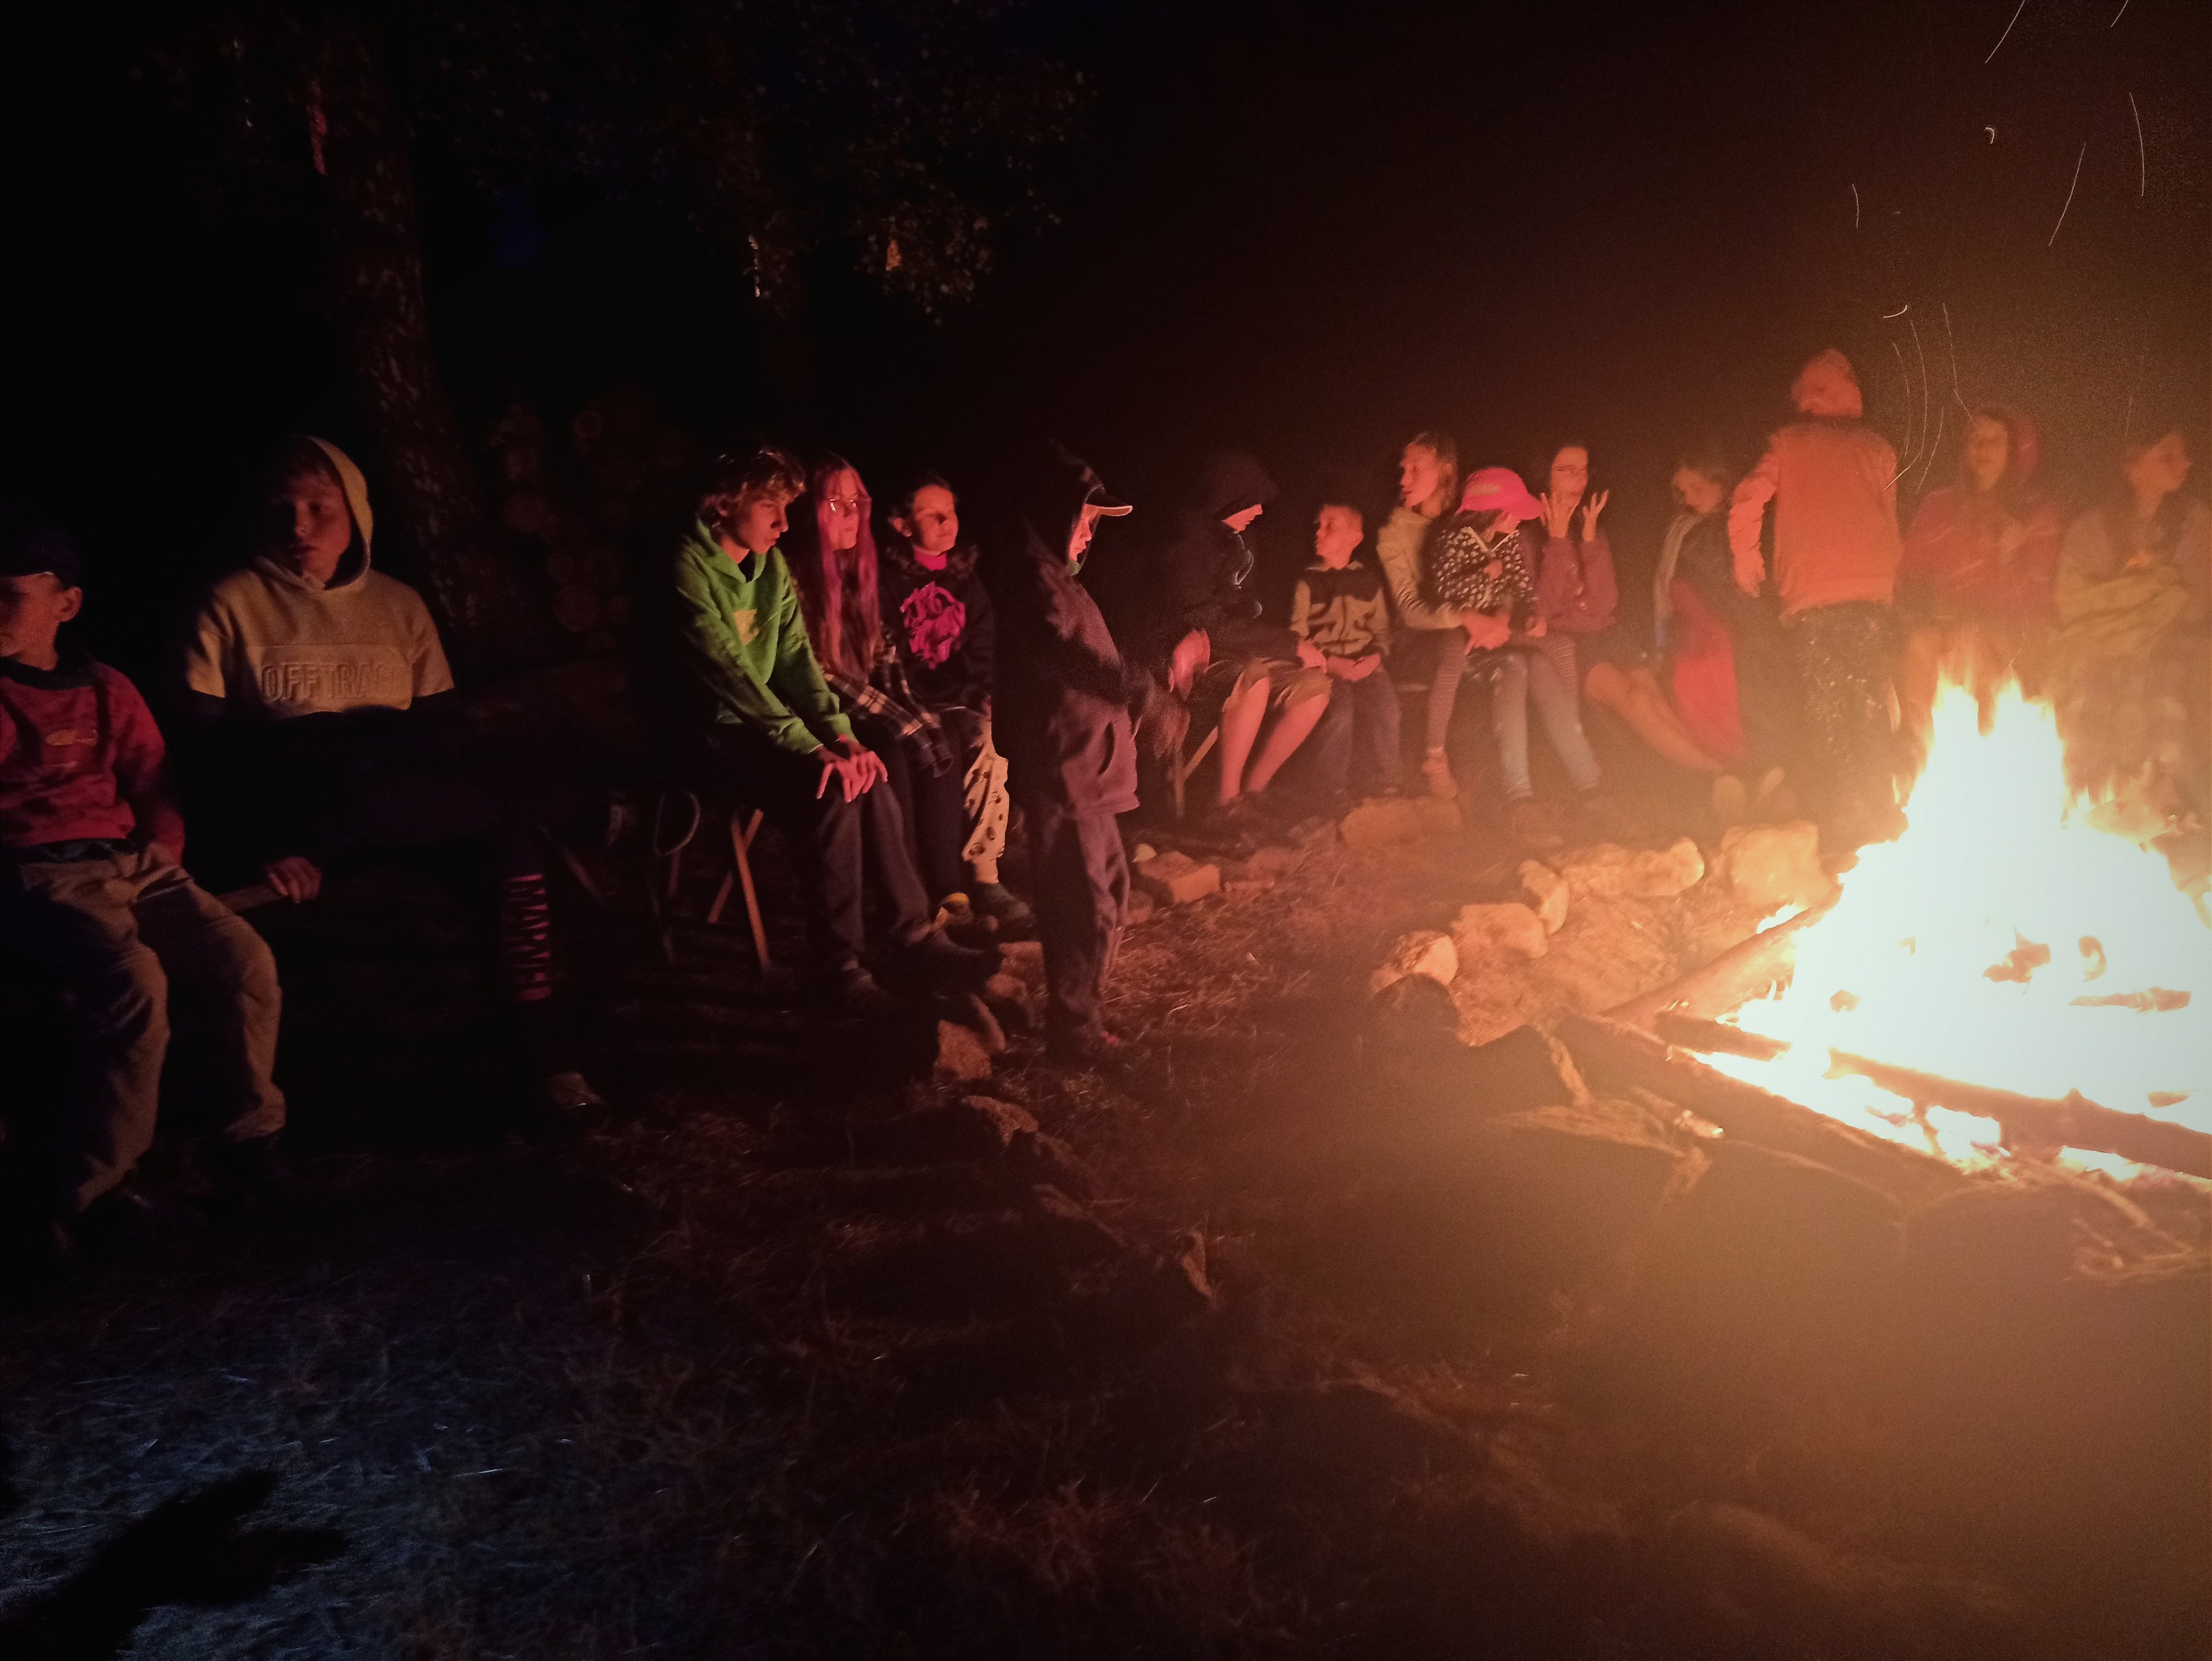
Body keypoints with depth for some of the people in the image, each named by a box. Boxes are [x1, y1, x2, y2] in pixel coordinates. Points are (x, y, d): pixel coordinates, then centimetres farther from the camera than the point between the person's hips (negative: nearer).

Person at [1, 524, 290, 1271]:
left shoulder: (108, 691, 21)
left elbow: (156, 793, 19)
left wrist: (162, 869, 6)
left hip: (132, 864, 4)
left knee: (247, 961, -21)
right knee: (134, 982, -32)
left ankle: (245, 1140, -3)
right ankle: (83, 1190, -19)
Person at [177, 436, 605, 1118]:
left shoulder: (398, 603, 15)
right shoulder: (232, 604, 5)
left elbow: (444, 730, 8)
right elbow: (202, 747, -4)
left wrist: (347, 740, -12)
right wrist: (269, 840, -18)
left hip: (408, 795, 4)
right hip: (288, 804, -4)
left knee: (510, 824, -26)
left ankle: (539, 1039, -20)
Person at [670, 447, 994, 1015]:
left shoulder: (772, 565, 8)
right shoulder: (691, 570, -17)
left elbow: (797, 656, 2)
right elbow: (730, 676, -24)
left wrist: (839, 733, -14)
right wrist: (812, 749, -29)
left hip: (763, 721, 7)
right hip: (711, 730, -7)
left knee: (863, 777, -16)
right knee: (829, 791, -27)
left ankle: (913, 936, -9)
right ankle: (835, 968, -19)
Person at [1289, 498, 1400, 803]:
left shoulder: (1368, 579, 13)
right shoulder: (1308, 580, 5)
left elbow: (1382, 629, 14)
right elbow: (1297, 637, 0)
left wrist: (1375, 656, -6)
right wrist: (1329, 662, -12)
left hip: (1363, 664, 2)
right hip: (1323, 666, -2)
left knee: (1384, 703, -26)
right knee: (1339, 708, -31)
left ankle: (1379, 786, -11)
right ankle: (1330, 790, -16)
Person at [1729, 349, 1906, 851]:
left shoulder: (1788, 444, 8)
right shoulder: (1877, 448, 13)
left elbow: (1748, 500, -3)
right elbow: (1891, 524, 13)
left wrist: (1746, 560, 10)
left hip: (1810, 598, -2)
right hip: (1871, 592, 2)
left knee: (1829, 709, 1)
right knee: (1871, 707, 7)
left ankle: (1846, 818, -3)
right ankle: (1880, 812, 3)